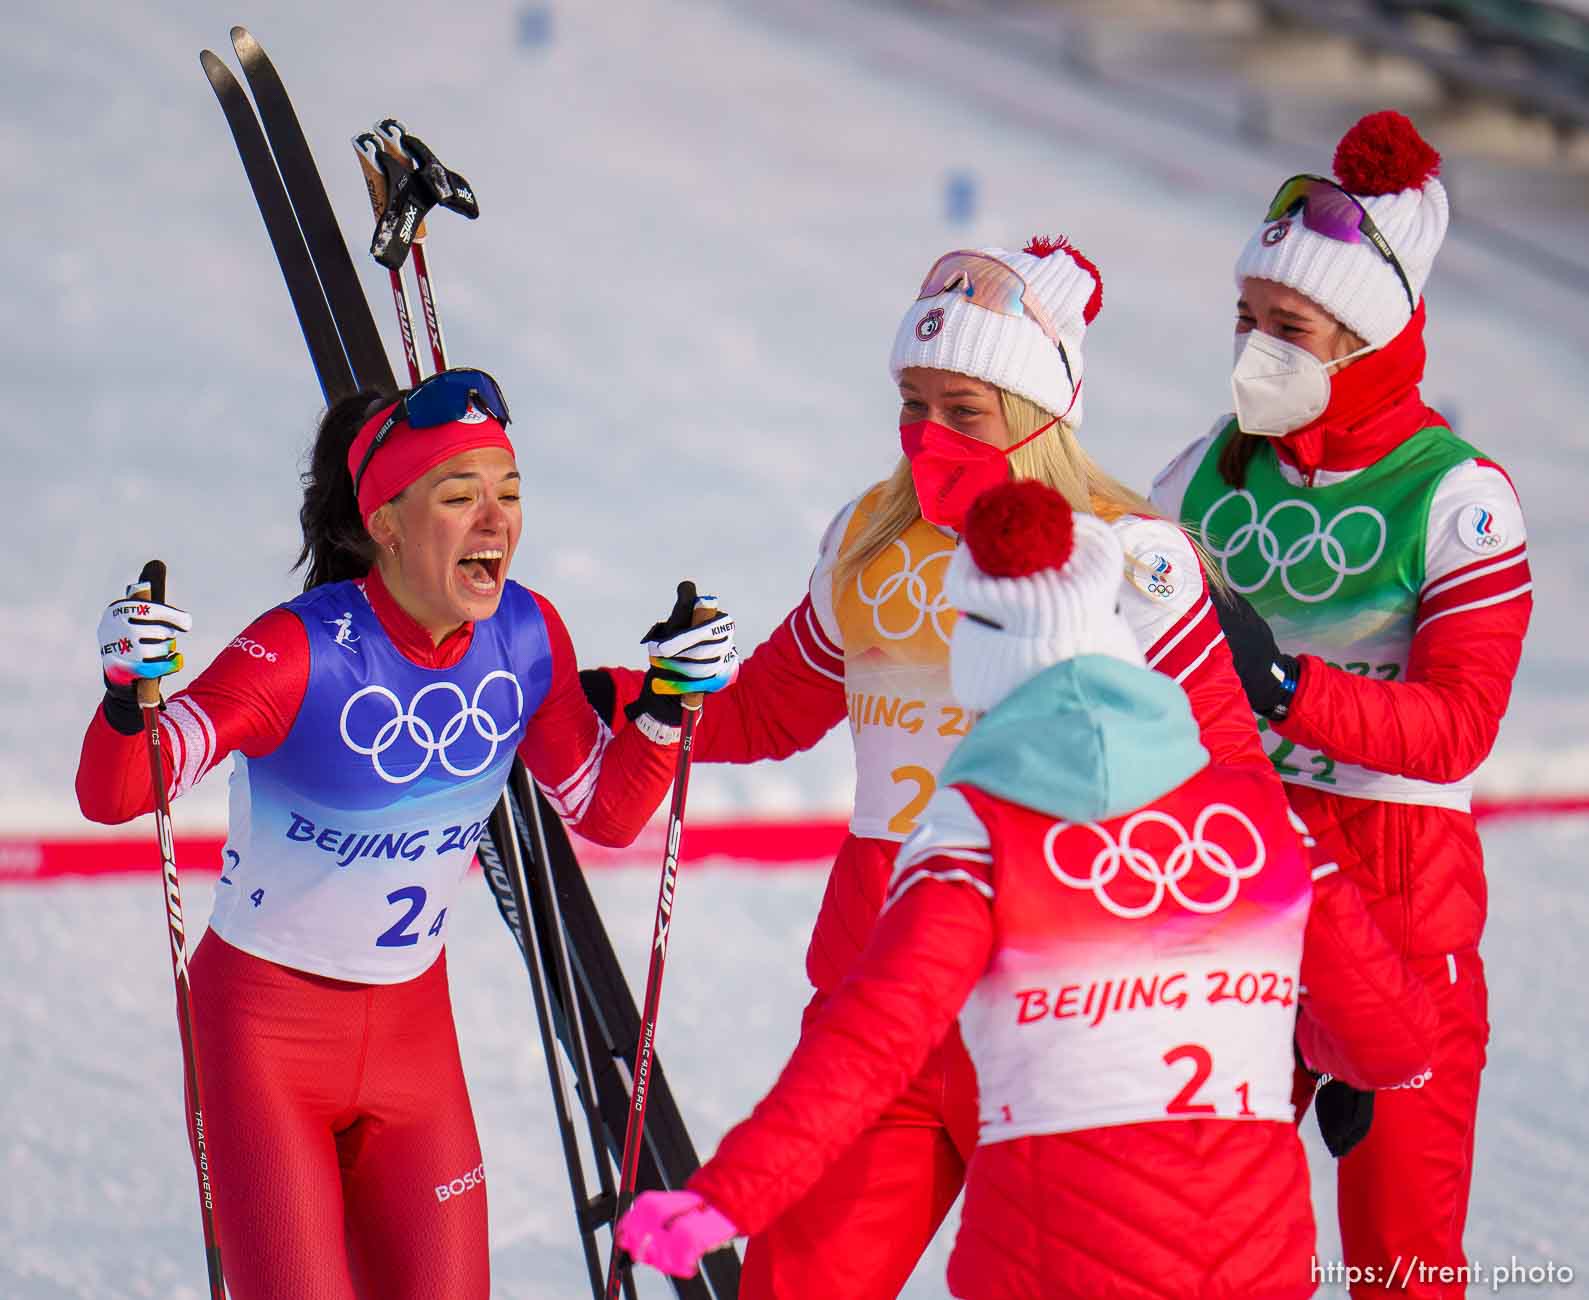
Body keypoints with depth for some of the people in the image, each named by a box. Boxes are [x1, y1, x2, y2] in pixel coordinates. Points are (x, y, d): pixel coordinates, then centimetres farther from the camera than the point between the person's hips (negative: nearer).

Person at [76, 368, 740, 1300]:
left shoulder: (527, 637, -7)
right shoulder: (304, 654, -23)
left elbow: (606, 812, 7)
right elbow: (110, 797, -28)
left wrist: (670, 702, -10)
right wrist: (130, 695, -48)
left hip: (413, 1030, 5)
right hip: (265, 1024, -5)